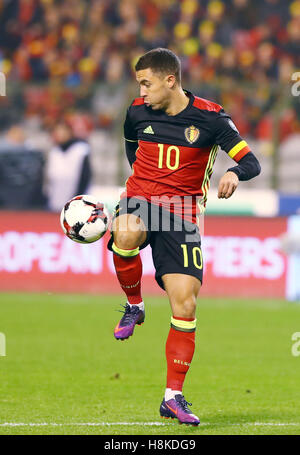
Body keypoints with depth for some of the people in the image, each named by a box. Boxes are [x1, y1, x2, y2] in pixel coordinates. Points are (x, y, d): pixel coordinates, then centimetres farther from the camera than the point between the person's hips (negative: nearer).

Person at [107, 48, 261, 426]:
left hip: (180, 215, -1)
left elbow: (251, 162, -6)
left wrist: (233, 174, -27)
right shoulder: (137, 112, 5)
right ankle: (134, 306, -9)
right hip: (139, 200, 1)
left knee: (185, 303, -9)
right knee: (126, 234, -37)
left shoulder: (210, 118, -5)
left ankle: (173, 396, 2)